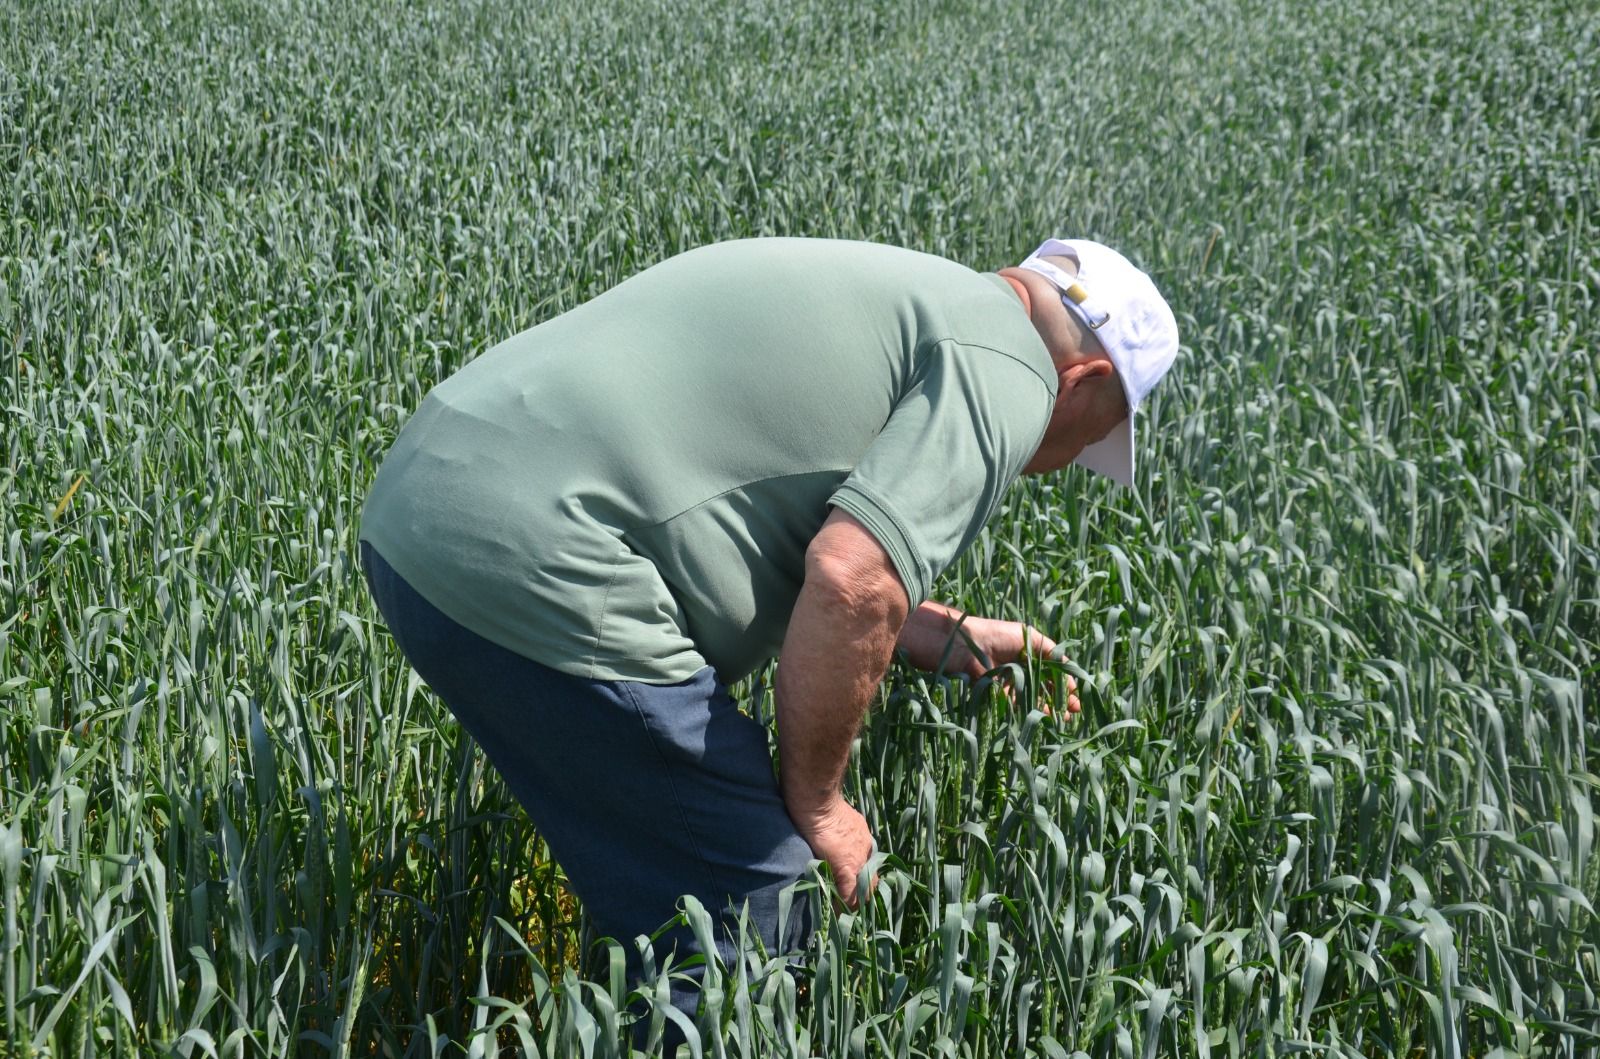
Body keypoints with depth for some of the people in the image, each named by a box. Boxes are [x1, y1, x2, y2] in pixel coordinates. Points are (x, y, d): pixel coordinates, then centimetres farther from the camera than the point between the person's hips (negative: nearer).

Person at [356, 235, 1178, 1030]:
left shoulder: (887, 297, 24)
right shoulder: (1008, 368, -2)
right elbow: (848, 585, -16)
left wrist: (949, 640, 35)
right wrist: (816, 804, -2)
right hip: (538, 570, -10)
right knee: (755, 918, 2)